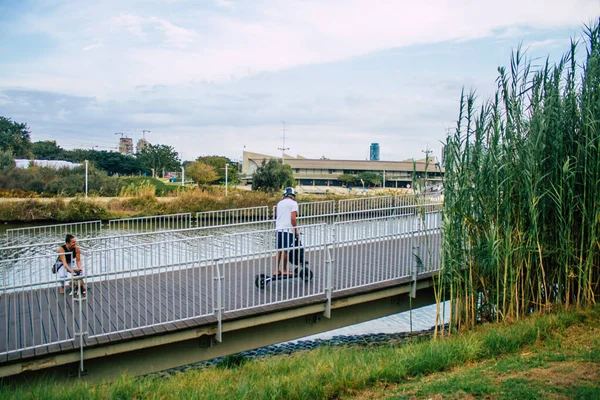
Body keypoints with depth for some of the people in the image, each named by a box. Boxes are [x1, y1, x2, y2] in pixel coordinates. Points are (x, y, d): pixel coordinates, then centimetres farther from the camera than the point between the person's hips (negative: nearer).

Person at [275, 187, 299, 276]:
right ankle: (284, 270, 11)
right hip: (288, 229, -6)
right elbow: (293, 218, -13)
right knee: (286, 250, 2)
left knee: (279, 250, 12)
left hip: (279, 229, 6)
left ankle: (277, 270, 14)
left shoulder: (280, 203, 16)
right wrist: (296, 230, -4)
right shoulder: (293, 203, -4)